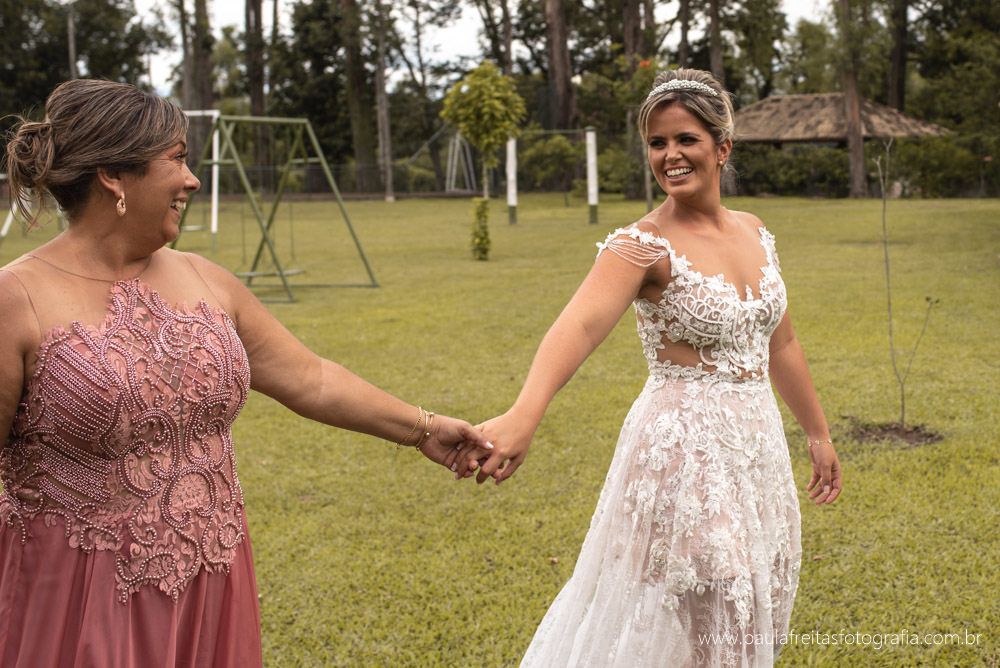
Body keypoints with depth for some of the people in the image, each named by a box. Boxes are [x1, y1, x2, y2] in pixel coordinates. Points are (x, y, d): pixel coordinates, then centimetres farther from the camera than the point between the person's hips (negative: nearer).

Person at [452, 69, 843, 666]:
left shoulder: (754, 233, 6)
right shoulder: (643, 247, -15)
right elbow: (581, 325, -34)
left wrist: (819, 434, 22)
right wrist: (524, 414, -51)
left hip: (756, 446, 7)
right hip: (685, 450, -7)